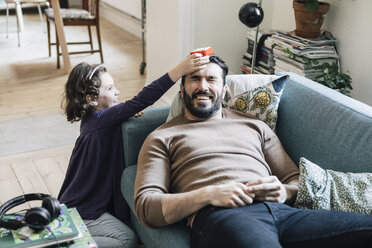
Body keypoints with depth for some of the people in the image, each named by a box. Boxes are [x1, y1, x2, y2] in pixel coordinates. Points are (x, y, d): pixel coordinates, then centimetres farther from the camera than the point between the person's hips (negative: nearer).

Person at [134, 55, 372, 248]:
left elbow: (297, 181, 26)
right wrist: (209, 194, -10)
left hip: (281, 211, 5)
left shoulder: (254, 126, 30)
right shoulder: (162, 137, 19)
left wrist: (282, 192, -1)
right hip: (218, 216, -4)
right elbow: (146, 207, 6)